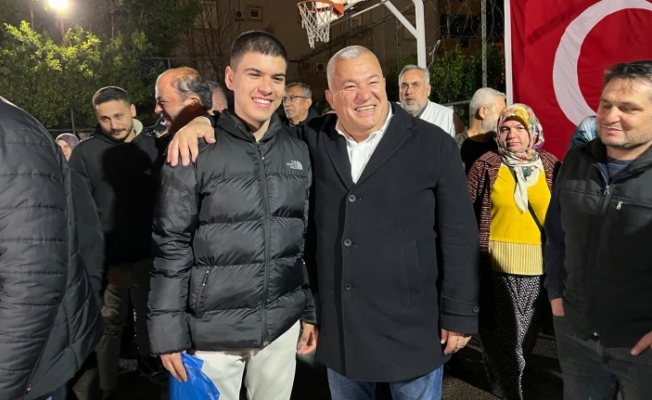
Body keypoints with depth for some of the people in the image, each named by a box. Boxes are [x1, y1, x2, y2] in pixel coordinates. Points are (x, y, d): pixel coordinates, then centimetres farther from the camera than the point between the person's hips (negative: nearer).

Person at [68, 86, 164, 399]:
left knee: (149, 312, 18)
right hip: (108, 256, -3)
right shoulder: (85, 153, -7)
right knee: (111, 322, 5)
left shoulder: (153, 147, 1)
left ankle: (147, 358, 40)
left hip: (149, 253, 3)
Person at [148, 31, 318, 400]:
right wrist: (168, 333, -7)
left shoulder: (298, 151, 2)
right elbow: (171, 246, -8)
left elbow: (309, 237, 8)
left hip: (283, 323, 3)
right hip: (213, 328, -3)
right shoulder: (196, 151, -10)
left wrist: (312, 310, 9)